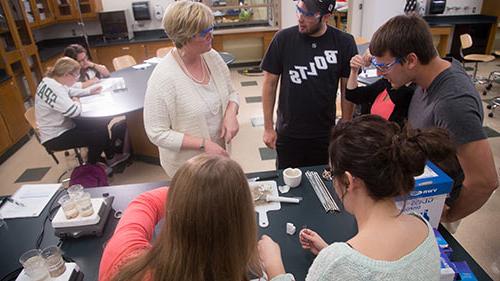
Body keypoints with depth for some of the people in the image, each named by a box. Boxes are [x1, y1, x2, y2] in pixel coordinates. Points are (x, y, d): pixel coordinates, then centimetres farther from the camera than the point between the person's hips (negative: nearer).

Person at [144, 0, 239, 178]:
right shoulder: (163, 78, -26)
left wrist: (231, 113, -15)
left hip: (217, 154, 6)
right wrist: (203, 144, -25)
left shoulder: (212, 57, -8)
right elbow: (158, 133, -21)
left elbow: (231, 93, 5)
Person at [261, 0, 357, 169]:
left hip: (325, 134, 1)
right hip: (287, 133, 0)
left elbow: (347, 89, 0)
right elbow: (270, 83, -4)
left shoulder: (344, 43, -8)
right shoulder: (283, 39, -10)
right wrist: (268, 127, -3)